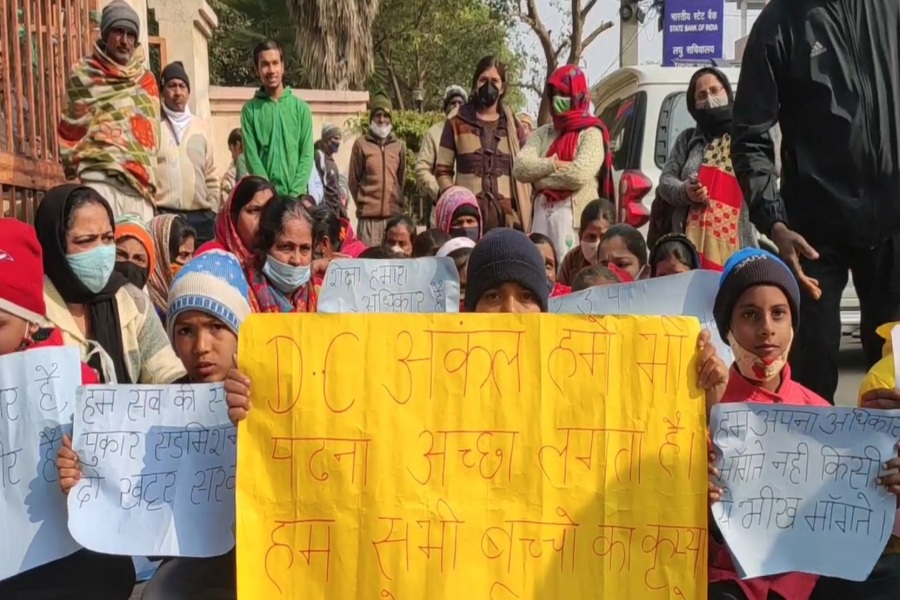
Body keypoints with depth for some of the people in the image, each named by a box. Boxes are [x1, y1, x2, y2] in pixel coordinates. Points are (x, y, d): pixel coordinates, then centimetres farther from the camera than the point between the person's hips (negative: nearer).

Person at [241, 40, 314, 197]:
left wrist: (295, 193, -10)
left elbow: (307, 154, 2)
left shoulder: (301, 107, 7)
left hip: (297, 195, 1)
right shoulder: (250, 109, 5)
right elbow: (252, 156, -1)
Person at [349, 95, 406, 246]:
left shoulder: (399, 145, 11)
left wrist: (397, 204, 14)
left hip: (394, 214, 3)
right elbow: (353, 180, 8)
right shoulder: (361, 144, 4)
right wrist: (363, 203, 9)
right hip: (368, 215, -2)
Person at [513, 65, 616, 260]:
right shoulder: (543, 133, 15)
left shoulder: (591, 133, -1)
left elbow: (579, 174, -16)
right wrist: (554, 164, -13)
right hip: (542, 215, 5)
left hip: (576, 216, -5)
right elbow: (520, 168, 2)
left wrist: (539, 175, -3)